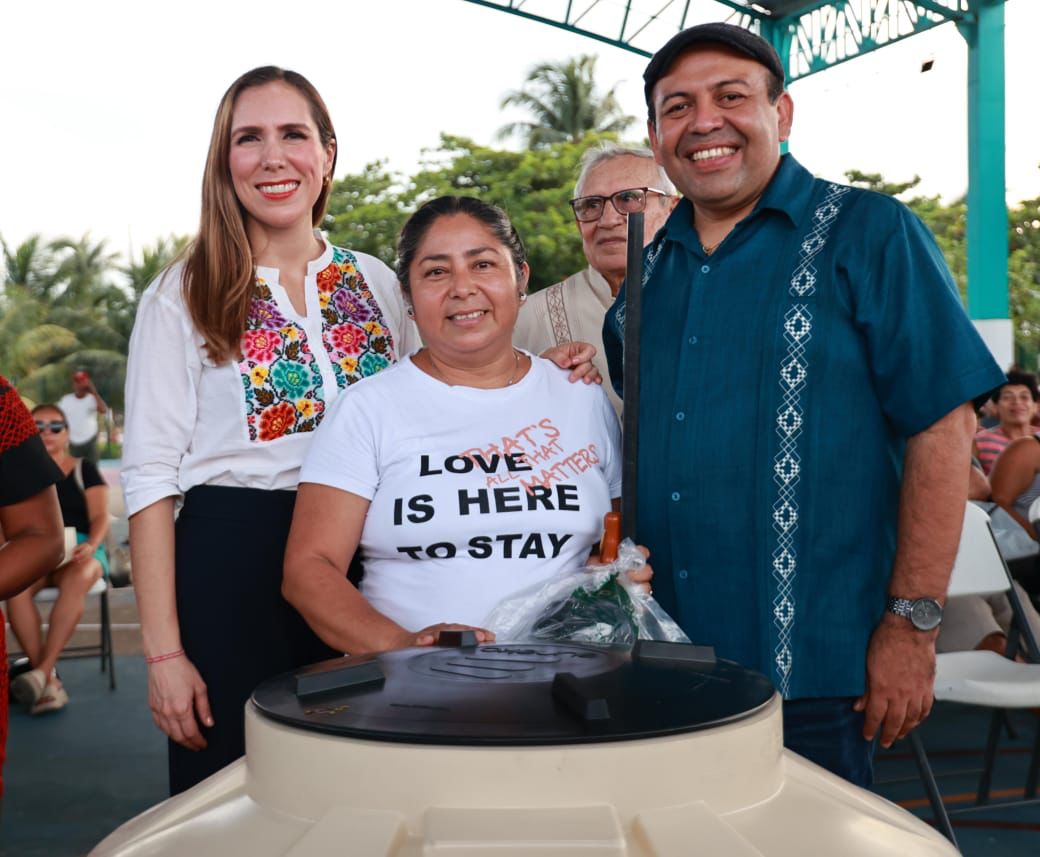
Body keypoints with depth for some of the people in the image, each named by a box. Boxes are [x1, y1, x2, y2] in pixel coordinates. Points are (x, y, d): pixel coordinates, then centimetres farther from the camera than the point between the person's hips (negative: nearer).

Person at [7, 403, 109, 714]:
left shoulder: (84, 470, 12)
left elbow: (100, 517, 4)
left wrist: (91, 546, -18)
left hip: (79, 550, -1)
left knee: (77, 579, -40)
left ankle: (42, 672, -40)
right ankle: (49, 682, -34)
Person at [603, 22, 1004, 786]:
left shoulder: (867, 233, -5)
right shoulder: (646, 272, 11)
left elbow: (943, 427, -11)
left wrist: (912, 623, -14)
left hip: (811, 668, -5)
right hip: (662, 663, 5)